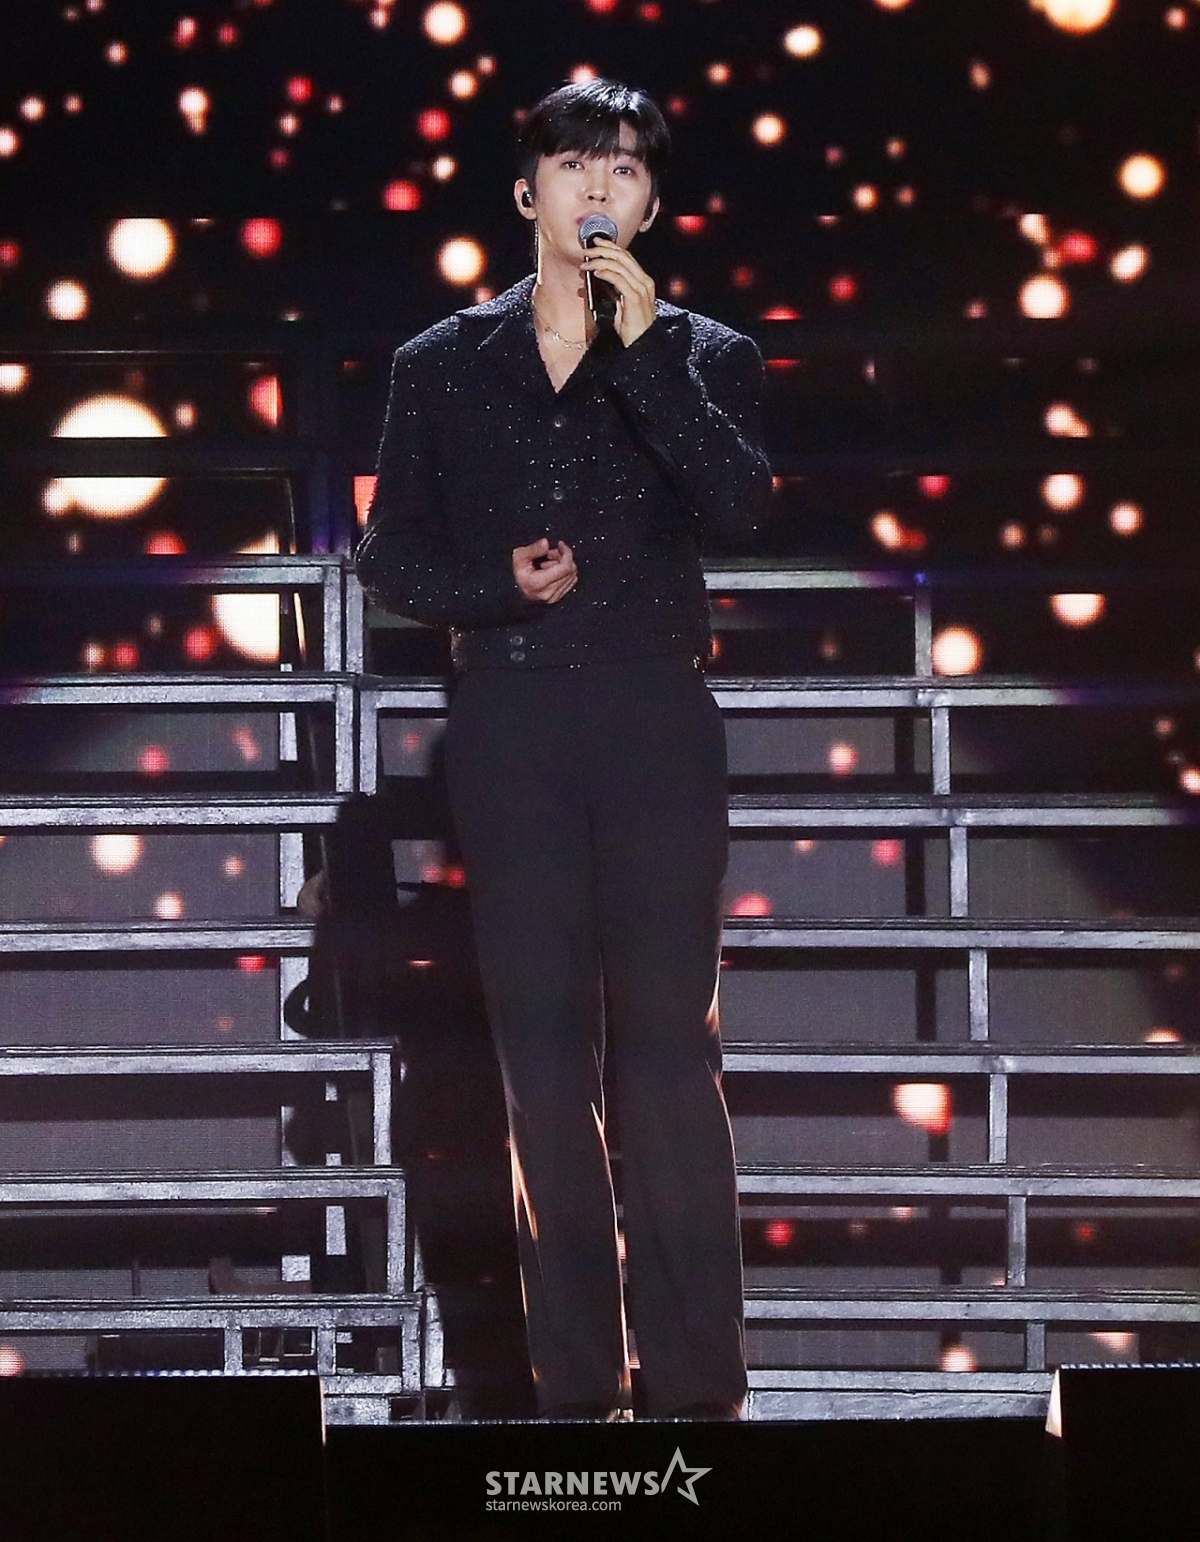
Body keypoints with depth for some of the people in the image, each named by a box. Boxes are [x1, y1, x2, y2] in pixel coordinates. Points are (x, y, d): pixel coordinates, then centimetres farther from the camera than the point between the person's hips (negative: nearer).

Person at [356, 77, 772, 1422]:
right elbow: (390, 555, 9)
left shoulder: (701, 356, 9)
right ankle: (575, 1378, 3)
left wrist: (643, 346, -13)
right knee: (542, 1044, 1)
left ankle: (694, 1383, -8)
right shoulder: (443, 364, 12)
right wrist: (499, 585, -9)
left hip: (655, 719, -1)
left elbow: (738, 503, -9)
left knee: (667, 1035, -7)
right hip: (509, 721, 2)